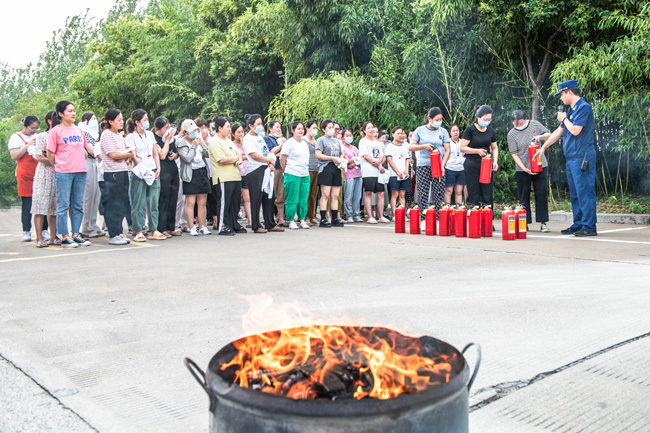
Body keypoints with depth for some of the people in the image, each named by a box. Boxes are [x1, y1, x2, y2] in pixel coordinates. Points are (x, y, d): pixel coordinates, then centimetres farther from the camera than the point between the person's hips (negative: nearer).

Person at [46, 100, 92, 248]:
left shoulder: (79, 130, 13)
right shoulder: (56, 131, -2)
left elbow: (85, 148, 24)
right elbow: (50, 155, 0)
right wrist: (59, 167, 3)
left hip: (80, 172, 5)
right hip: (63, 173, -5)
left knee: (78, 205, 8)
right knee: (63, 205, -1)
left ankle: (75, 235, 15)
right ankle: (64, 237, 3)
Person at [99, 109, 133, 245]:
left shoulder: (120, 135, 17)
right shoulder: (106, 134, -8)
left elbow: (127, 152, 16)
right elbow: (113, 154, -14)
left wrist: (123, 157, -7)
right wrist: (129, 154, -2)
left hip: (123, 172, 8)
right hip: (112, 174, -8)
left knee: (122, 204, 10)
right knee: (113, 205, -4)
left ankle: (119, 233, 19)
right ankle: (113, 235, 2)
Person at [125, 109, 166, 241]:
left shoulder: (150, 134, 15)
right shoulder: (130, 137, -2)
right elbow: (133, 157, -7)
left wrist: (158, 169, 1)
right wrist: (144, 171, -14)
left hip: (153, 172, 5)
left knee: (153, 202, 5)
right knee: (138, 203, -3)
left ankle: (154, 231, 10)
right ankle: (138, 232, 4)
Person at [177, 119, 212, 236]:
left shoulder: (199, 138, 12)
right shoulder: (181, 142, -5)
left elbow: (207, 154, 10)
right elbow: (187, 158, -16)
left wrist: (201, 145, -6)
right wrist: (194, 145, -12)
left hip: (202, 171, 5)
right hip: (190, 174, -5)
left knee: (202, 202, 6)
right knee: (190, 202, -5)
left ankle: (202, 226, 13)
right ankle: (192, 228, 1)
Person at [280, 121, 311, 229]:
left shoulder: (305, 143, 17)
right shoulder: (289, 143, -4)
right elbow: (282, 159, -3)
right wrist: (286, 171, 2)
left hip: (305, 175, 6)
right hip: (292, 175, -6)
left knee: (304, 199, 5)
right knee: (292, 200, -3)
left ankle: (302, 220, 13)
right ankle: (291, 221, 5)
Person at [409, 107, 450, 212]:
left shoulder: (443, 131, 9)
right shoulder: (420, 130, 6)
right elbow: (410, 147, 5)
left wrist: (442, 165, -7)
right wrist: (424, 146, -11)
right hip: (423, 166, -1)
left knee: (439, 195, -3)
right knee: (422, 194, -4)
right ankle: (422, 218, 1)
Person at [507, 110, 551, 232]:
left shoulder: (535, 124, 3)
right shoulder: (512, 134, -3)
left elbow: (549, 135, 12)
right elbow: (514, 154, -5)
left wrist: (540, 136, -11)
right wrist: (524, 169, -15)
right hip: (522, 169, -1)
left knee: (542, 194, -1)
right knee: (523, 197, 2)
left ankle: (543, 223, 4)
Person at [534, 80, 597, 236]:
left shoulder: (584, 107, -10)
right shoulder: (571, 109, 19)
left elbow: (575, 130, -20)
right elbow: (559, 131, 25)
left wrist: (563, 119, -2)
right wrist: (543, 147, 27)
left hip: (582, 157, -10)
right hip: (571, 158, 10)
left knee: (584, 191, -9)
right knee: (575, 193, 11)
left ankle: (589, 226, -6)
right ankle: (578, 225, 17)